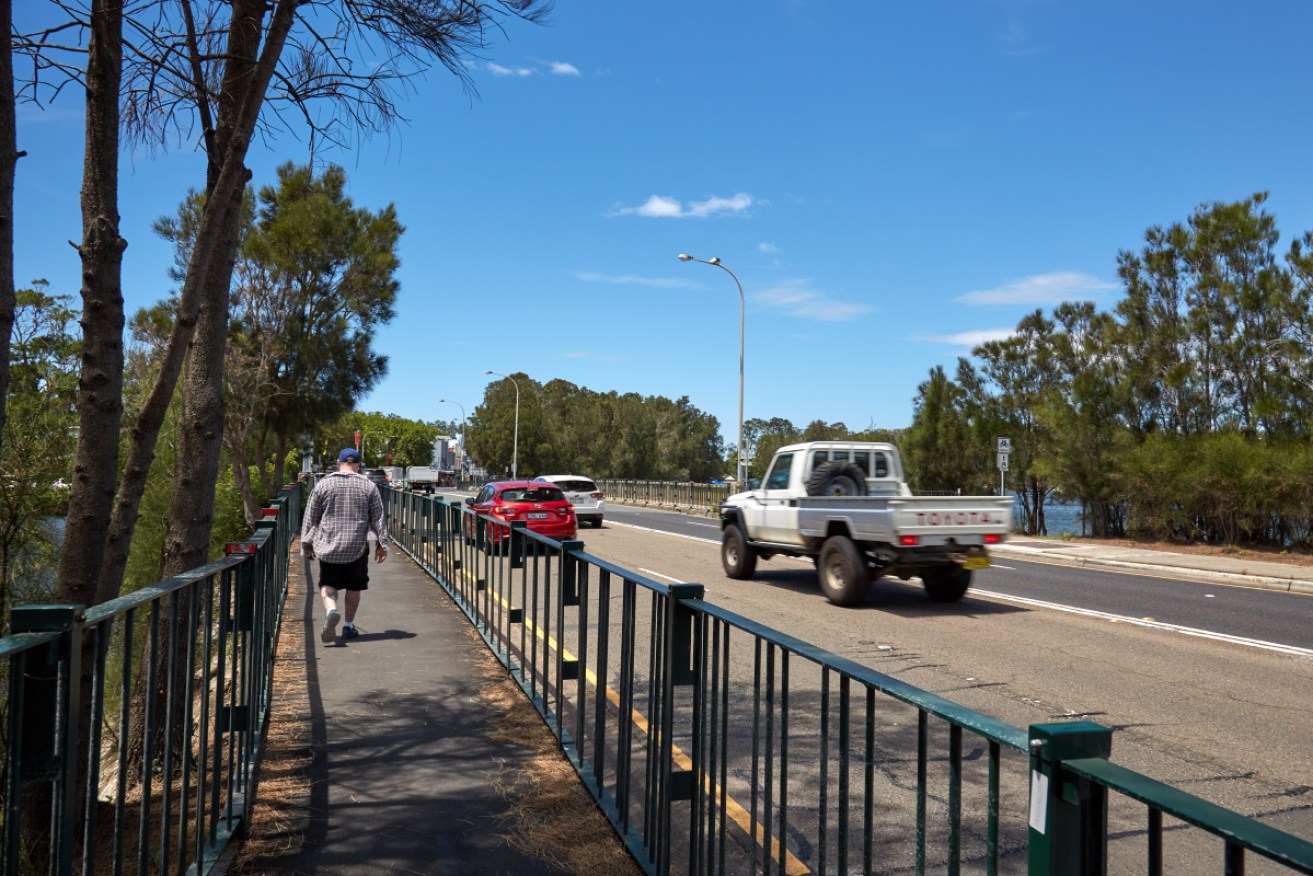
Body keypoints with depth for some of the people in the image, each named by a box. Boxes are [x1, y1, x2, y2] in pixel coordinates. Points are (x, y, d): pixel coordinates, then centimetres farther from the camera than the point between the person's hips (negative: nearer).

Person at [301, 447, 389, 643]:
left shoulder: (323, 484, 2)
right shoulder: (368, 486, 2)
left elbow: (310, 518, 5)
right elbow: (378, 519, 3)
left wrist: (306, 545, 12)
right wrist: (382, 544, 10)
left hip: (328, 546, 0)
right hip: (357, 547, 0)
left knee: (328, 584, 9)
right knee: (354, 587, 13)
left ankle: (331, 610, -19)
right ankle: (349, 625, 18)